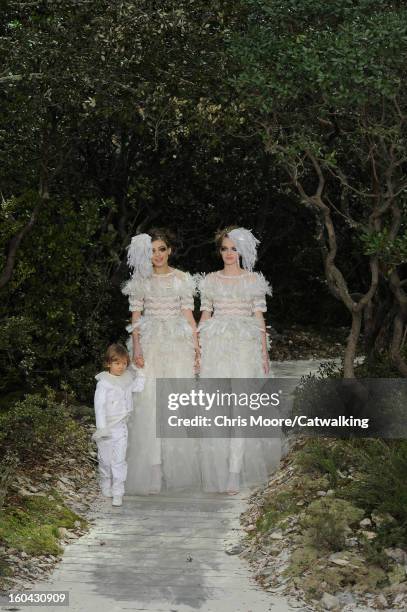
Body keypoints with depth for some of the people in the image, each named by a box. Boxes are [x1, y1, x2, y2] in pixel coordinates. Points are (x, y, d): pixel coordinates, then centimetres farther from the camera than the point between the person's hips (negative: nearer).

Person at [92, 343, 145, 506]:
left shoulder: (127, 379, 5)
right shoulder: (103, 383, -10)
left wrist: (139, 371, 3)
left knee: (119, 460, -3)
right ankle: (106, 487, 31)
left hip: (121, 427, 3)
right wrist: (102, 428, -18)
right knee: (105, 459, 11)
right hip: (106, 428, -3)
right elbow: (100, 406, -13)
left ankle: (118, 493, -3)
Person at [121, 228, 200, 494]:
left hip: (177, 345, 1)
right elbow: (136, 316, 4)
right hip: (150, 345, 0)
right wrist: (136, 346, -9)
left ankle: (178, 469, 7)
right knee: (148, 404, -7)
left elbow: (188, 315, 6)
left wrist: (197, 347, -1)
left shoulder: (182, 279, 7)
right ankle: (149, 472, -4)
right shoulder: (141, 280, 7)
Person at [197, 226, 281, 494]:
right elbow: (205, 315, 10)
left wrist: (264, 352, 2)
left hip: (245, 346, -2)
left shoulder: (253, 280, 6)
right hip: (216, 346, 2)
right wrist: (198, 349, 3)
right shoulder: (211, 280, 10)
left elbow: (259, 316, 6)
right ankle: (220, 464, 13)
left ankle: (235, 472, -9)